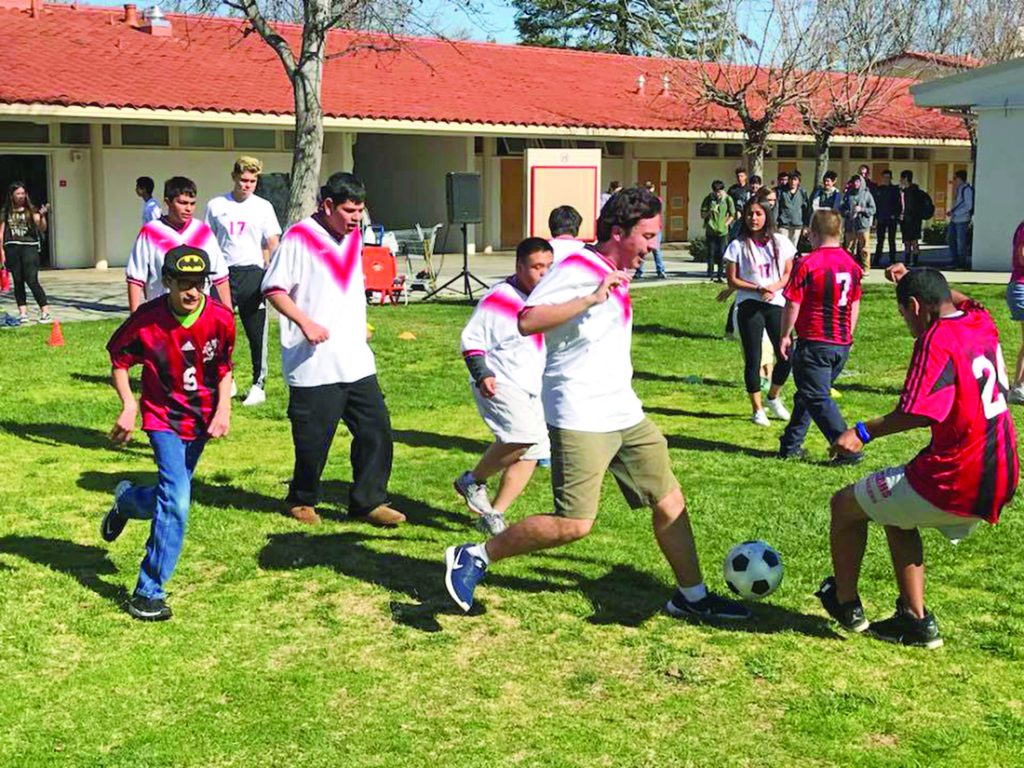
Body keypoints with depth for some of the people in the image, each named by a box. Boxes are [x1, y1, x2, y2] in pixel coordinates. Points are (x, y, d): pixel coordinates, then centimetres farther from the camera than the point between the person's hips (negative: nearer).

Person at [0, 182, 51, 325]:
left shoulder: (31, 210, 4)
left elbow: (42, 228, -6)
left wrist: (42, 216, -24)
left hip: (29, 247, -3)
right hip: (12, 248, 3)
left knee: (32, 280, -10)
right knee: (17, 281, 6)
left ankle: (45, 312, -6)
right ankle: (23, 313, 11)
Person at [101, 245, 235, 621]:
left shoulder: (220, 318, -12)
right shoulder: (146, 320, -18)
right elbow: (119, 361, -4)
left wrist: (223, 409, -10)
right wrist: (129, 405, -17)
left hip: (202, 419, 4)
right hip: (163, 417, -4)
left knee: (173, 497, 15)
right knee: (176, 498, -17)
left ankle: (127, 499, 51)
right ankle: (150, 592, -4)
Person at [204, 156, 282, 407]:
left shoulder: (263, 207, 4)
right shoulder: (216, 206, 7)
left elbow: (273, 244, 2)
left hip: (252, 273, -1)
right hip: (223, 273, 2)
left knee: (257, 333, 0)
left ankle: (259, 385, 10)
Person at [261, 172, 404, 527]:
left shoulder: (353, 236, 13)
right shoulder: (299, 238, -9)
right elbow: (273, 288, -11)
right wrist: (305, 323, -21)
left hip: (356, 361, 7)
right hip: (314, 363, -7)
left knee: (376, 429, 4)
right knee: (313, 438, 2)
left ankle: (368, 501, 14)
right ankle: (302, 501, 23)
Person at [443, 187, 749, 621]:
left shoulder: (616, 275, 14)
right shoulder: (578, 269, -15)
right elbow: (527, 321, -28)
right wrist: (592, 298, -32)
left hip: (625, 414, 9)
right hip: (580, 419, -9)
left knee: (670, 502, 11)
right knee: (574, 524, -12)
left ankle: (691, 596, 25)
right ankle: (473, 556, 2)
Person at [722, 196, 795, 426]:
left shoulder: (780, 242, 5)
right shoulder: (738, 245, -1)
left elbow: (789, 273, 6)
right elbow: (732, 279, -2)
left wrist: (775, 287, -13)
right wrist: (758, 289, -15)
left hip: (777, 304, 2)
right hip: (750, 306, -2)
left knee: (786, 356, 0)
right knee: (753, 359, 0)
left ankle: (773, 398, 26)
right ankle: (757, 409, 14)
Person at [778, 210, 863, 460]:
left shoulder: (807, 264, -14)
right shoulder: (851, 264, 7)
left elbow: (792, 303, -12)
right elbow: (855, 305, 14)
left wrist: (785, 335, 0)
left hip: (814, 343, -7)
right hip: (842, 344, 7)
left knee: (818, 398, -1)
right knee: (806, 394, 18)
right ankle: (791, 445, 24)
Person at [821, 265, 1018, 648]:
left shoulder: (936, 340, -18)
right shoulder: (981, 323, 7)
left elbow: (918, 413, -30)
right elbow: (960, 301, 33)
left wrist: (864, 432, -27)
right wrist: (912, 279, 36)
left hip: (952, 484, -9)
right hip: (999, 483, 9)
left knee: (845, 504, 10)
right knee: (895, 510, 30)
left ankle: (845, 603, 25)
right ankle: (915, 618, 28)